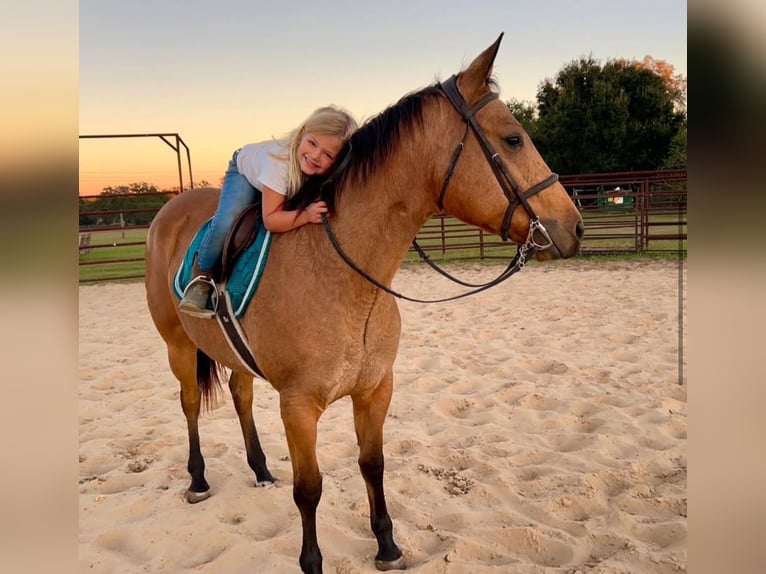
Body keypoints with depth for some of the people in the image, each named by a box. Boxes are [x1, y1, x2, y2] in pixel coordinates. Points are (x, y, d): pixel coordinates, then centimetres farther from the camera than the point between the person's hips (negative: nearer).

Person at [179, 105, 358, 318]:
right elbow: (270, 219, -43)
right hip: (245, 170, -4)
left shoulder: (331, 173, -35)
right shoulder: (279, 160, -45)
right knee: (225, 223, -28)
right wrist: (306, 215, -57)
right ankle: (201, 277, -3)